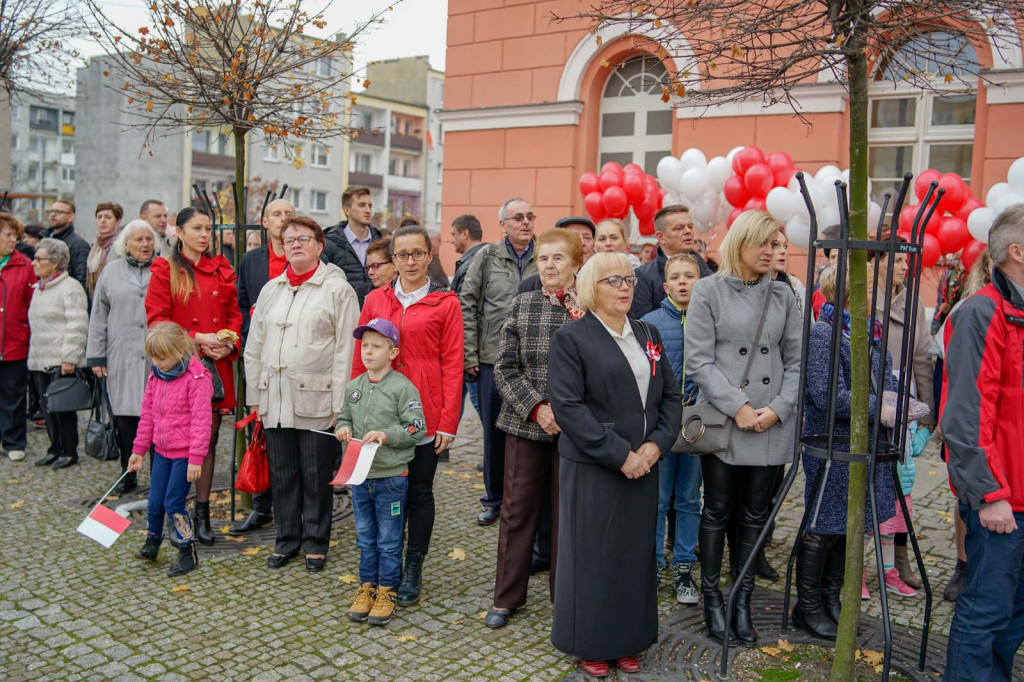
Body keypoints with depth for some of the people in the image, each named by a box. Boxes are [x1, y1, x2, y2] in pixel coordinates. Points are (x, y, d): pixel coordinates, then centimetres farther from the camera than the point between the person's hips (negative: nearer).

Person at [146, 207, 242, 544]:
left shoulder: (221, 269, 13)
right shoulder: (164, 269, 1)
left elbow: (234, 313, 13)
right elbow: (157, 319, -6)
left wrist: (228, 342, -6)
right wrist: (197, 338, -15)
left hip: (217, 365, 4)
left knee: (209, 439, 7)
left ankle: (202, 511, 16)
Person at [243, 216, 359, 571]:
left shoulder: (338, 289, -2)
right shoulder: (270, 289, 14)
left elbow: (345, 351, -7)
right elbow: (254, 346, 17)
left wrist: (339, 402, -11)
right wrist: (254, 395, 12)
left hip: (316, 401, -5)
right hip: (276, 400, 5)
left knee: (316, 476, 4)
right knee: (282, 474, 12)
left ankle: (315, 542, 19)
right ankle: (287, 539, 26)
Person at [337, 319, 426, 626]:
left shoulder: (403, 387, -10)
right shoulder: (353, 387, 7)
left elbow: (417, 428, -12)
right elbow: (344, 417, 20)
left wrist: (387, 435, -23)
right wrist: (344, 428, -1)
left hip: (391, 476, -5)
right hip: (359, 475, 5)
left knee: (389, 540, 6)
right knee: (365, 538, 16)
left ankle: (386, 592, 18)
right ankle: (367, 587, 28)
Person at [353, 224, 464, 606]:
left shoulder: (445, 303, -1)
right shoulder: (375, 301, 8)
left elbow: (452, 366, -3)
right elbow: (360, 359, 11)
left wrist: (448, 423, -7)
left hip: (424, 414, -2)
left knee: (419, 491, 8)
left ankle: (413, 570, 22)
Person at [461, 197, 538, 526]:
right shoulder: (487, 257, 3)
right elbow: (468, 306, 3)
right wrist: (470, 355, -2)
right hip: (493, 360, 0)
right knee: (494, 431, 9)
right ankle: (494, 499, 24)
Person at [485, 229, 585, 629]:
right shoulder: (522, 305, 3)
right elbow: (505, 367, 0)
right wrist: (537, 408, -12)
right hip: (526, 423, 2)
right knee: (518, 510, 10)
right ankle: (507, 597, 25)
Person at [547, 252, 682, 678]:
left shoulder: (648, 335, 12)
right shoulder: (570, 339, -7)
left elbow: (671, 395, 10)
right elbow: (567, 406, -15)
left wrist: (656, 444, -6)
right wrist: (618, 455, -17)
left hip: (643, 465, 6)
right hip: (592, 469, -5)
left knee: (635, 552, 12)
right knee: (593, 554, 5)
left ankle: (627, 641, 28)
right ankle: (590, 645, 22)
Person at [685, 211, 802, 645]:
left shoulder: (783, 296, 9)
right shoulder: (708, 291, -2)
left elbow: (795, 361, 7)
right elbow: (699, 361, -7)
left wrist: (778, 408, -8)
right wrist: (738, 407, -14)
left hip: (771, 424, 3)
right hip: (722, 420, -3)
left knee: (756, 513, 9)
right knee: (717, 511, 6)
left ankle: (743, 604, 21)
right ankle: (713, 600, 20)